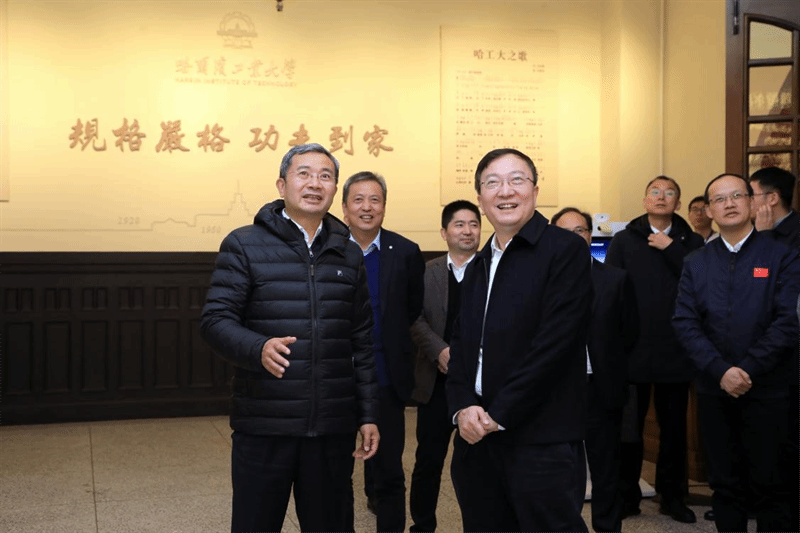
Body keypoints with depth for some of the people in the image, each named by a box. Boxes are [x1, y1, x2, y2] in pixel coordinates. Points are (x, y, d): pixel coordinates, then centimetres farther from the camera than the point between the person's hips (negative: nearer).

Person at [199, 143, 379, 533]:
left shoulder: (349, 255, 11)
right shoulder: (244, 245, -1)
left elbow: (361, 343, 13)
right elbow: (215, 321, -7)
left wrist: (368, 414, 10)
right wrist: (259, 348, -27)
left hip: (333, 428, 3)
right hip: (263, 427, -3)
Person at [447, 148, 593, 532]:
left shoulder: (565, 250, -6)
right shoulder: (476, 267, 17)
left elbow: (554, 342, -15)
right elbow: (460, 348, 14)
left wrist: (499, 415, -14)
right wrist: (463, 408, -4)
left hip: (542, 442, -6)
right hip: (476, 438, 7)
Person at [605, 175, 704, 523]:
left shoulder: (691, 242, 6)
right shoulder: (623, 241, 3)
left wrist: (670, 248, -12)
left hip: (675, 351, 1)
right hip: (633, 350, -1)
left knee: (674, 427, 11)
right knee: (629, 426, 8)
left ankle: (672, 496, 24)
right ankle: (627, 496, 19)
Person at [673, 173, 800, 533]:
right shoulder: (695, 264, 7)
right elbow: (685, 323, -1)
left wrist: (748, 370, -14)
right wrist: (721, 371, -13)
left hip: (766, 390, -2)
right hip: (714, 389, 3)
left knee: (768, 484, 4)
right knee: (725, 482, 11)